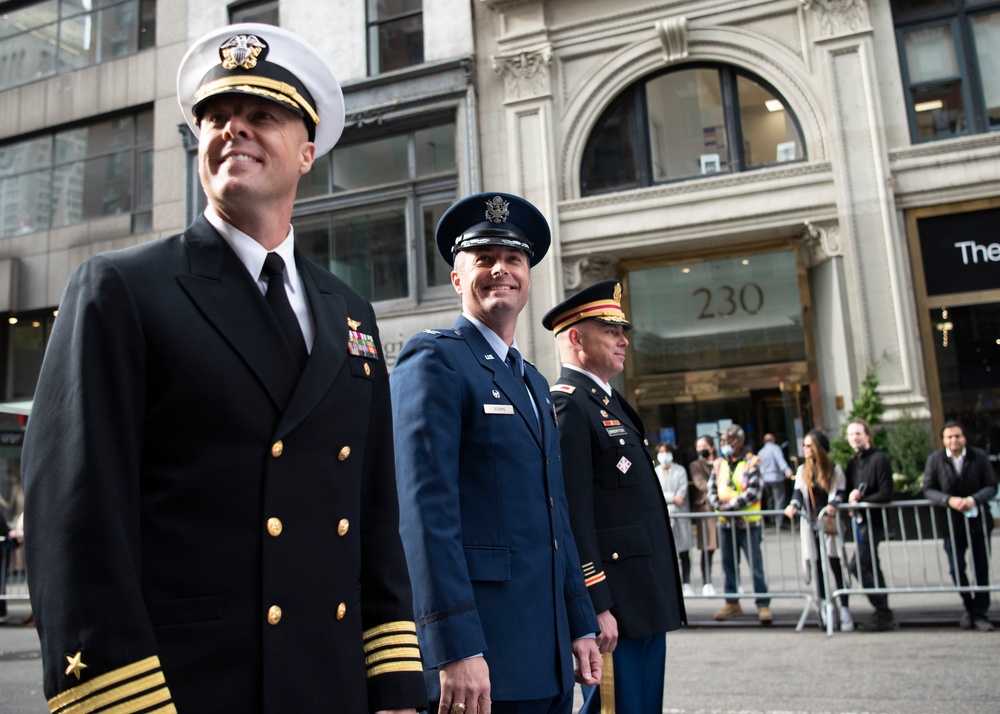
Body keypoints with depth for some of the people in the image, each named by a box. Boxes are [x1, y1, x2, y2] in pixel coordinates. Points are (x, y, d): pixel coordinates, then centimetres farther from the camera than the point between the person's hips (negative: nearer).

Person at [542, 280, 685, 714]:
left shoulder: (611, 402, 16)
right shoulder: (567, 405, -15)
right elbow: (573, 517, -21)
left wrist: (660, 597, 20)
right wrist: (596, 607, -22)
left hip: (648, 600, 10)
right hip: (614, 603, -10)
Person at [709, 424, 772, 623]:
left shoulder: (752, 463, -5)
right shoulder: (719, 464, 11)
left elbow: (753, 493, -13)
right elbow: (712, 489, 9)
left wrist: (729, 506, -16)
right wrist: (718, 506, -10)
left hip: (748, 522, -5)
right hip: (725, 522, 5)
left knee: (755, 564, -3)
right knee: (728, 564, 11)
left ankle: (763, 605, 4)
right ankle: (732, 603, 21)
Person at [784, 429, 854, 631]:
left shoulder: (835, 469, 4)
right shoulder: (802, 471, 13)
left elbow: (841, 493, 0)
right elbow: (798, 493, 5)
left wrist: (832, 505, -20)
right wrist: (793, 506, -15)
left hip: (830, 523, -3)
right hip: (810, 525, 3)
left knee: (836, 566, -4)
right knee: (816, 567, 4)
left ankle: (844, 610, 4)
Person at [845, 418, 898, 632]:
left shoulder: (879, 459, -11)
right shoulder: (852, 463, 12)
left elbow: (886, 495, -16)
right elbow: (849, 490, 15)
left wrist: (861, 501, -14)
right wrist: (852, 496, -7)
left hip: (874, 520, -8)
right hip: (860, 520, 8)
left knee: (858, 566, -14)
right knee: (870, 568, 13)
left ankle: (883, 614, -4)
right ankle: (883, 614, 22)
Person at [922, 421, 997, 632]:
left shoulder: (980, 456, -5)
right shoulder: (934, 459, -5)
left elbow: (991, 486, -5)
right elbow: (928, 489, -5)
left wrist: (974, 499, -24)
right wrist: (949, 500, -23)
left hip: (978, 521, 0)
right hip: (951, 523, 0)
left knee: (981, 569, 5)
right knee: (956, 568, 5)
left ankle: (980, 613, 15)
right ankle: (969, 608, 26)